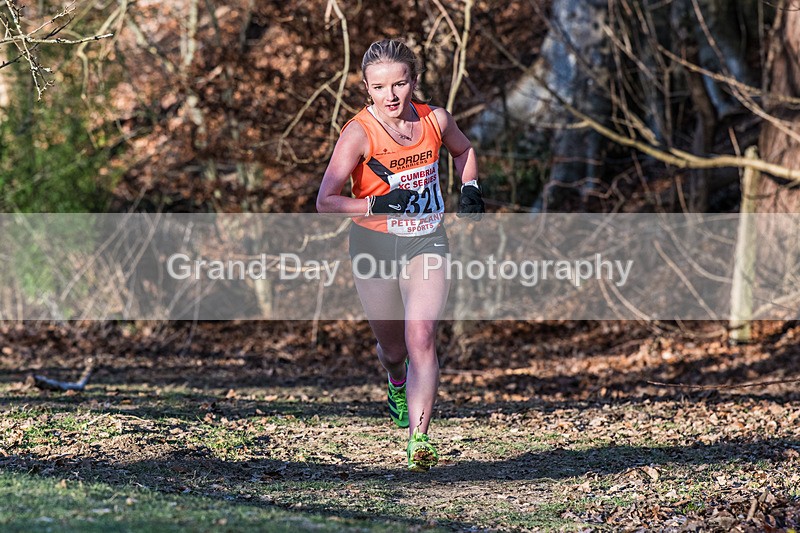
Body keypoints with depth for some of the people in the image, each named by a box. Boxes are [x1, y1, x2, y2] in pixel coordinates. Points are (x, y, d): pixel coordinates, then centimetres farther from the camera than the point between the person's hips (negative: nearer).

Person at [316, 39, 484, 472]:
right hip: (375, 245, -1)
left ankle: (418, 439, -21)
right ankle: (397, 385, 51)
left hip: (427, 243, 1)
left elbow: (463, 149, 21)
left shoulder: (435, 120, -4)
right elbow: (325, 201, -22)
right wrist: (381, 204, -33)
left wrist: (470, 188, 3)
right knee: (393, 349, 13)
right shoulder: (359, 133, -16)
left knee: (421, 338, -19)